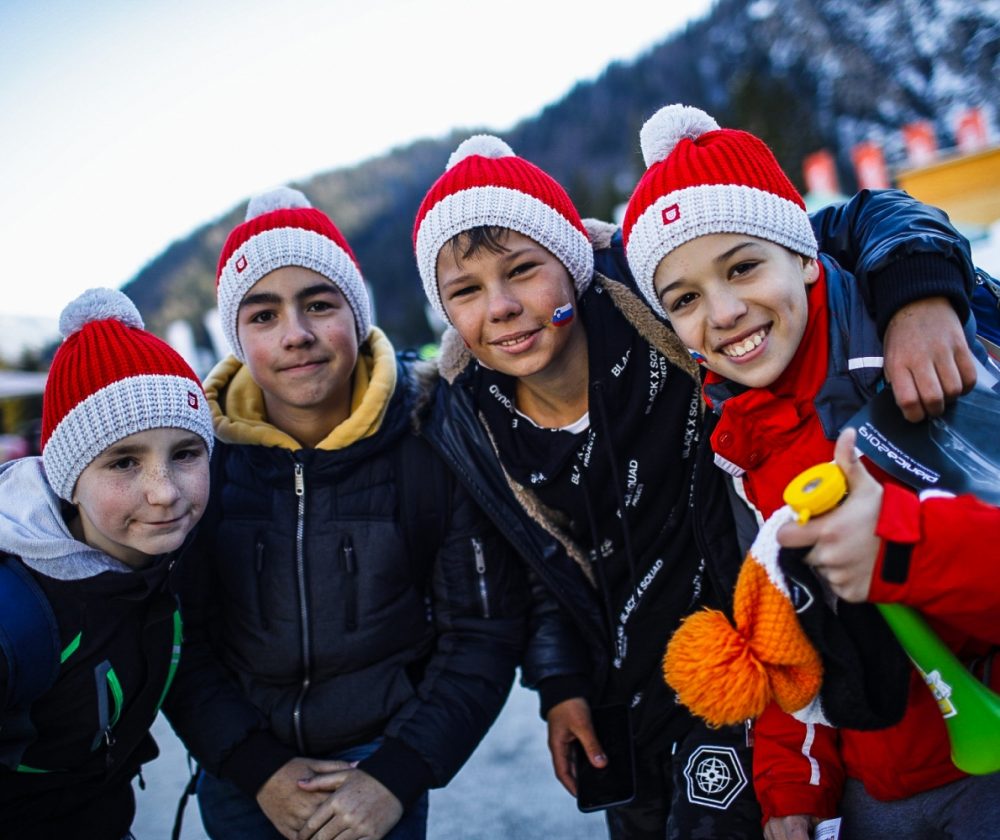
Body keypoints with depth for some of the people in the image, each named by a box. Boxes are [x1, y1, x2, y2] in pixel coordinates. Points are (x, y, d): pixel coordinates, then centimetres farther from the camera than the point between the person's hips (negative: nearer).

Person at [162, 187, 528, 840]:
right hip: (241, 776, 2)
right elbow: (180, 639, -4)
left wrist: (398, 777, -14)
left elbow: (484, 631, -11)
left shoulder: (433, 446, -15)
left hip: (382, 762, -1)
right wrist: (260, 769, -11)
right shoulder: (200, 453, -10)